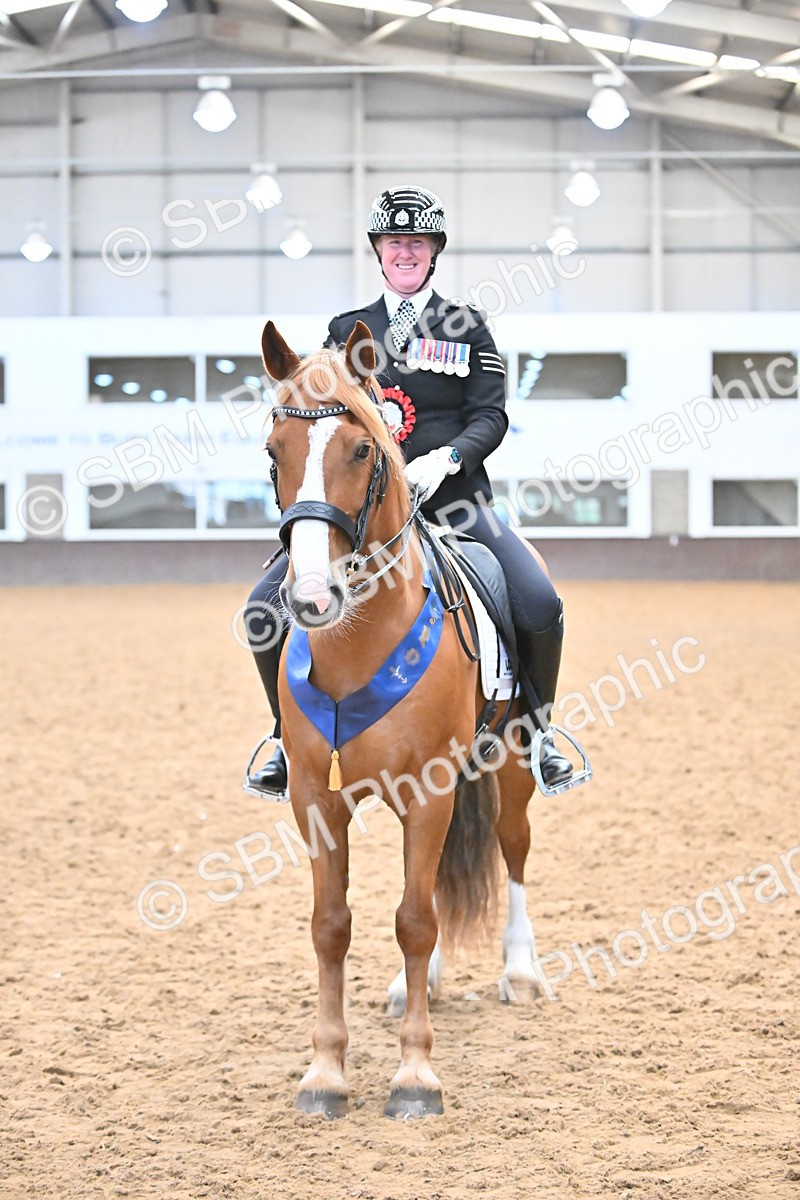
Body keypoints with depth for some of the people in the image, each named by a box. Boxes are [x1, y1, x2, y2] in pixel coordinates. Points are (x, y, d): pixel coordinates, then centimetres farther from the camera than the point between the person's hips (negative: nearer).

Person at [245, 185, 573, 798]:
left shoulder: (467, 326, 8)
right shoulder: (347, 330, 13)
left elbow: (490, 415, 0)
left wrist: (446, 458, -19)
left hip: (451, 494, -1)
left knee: (541, 605, -22)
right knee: (265, 609, -14)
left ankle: (537, 730, 5)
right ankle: (292, 737, 9)